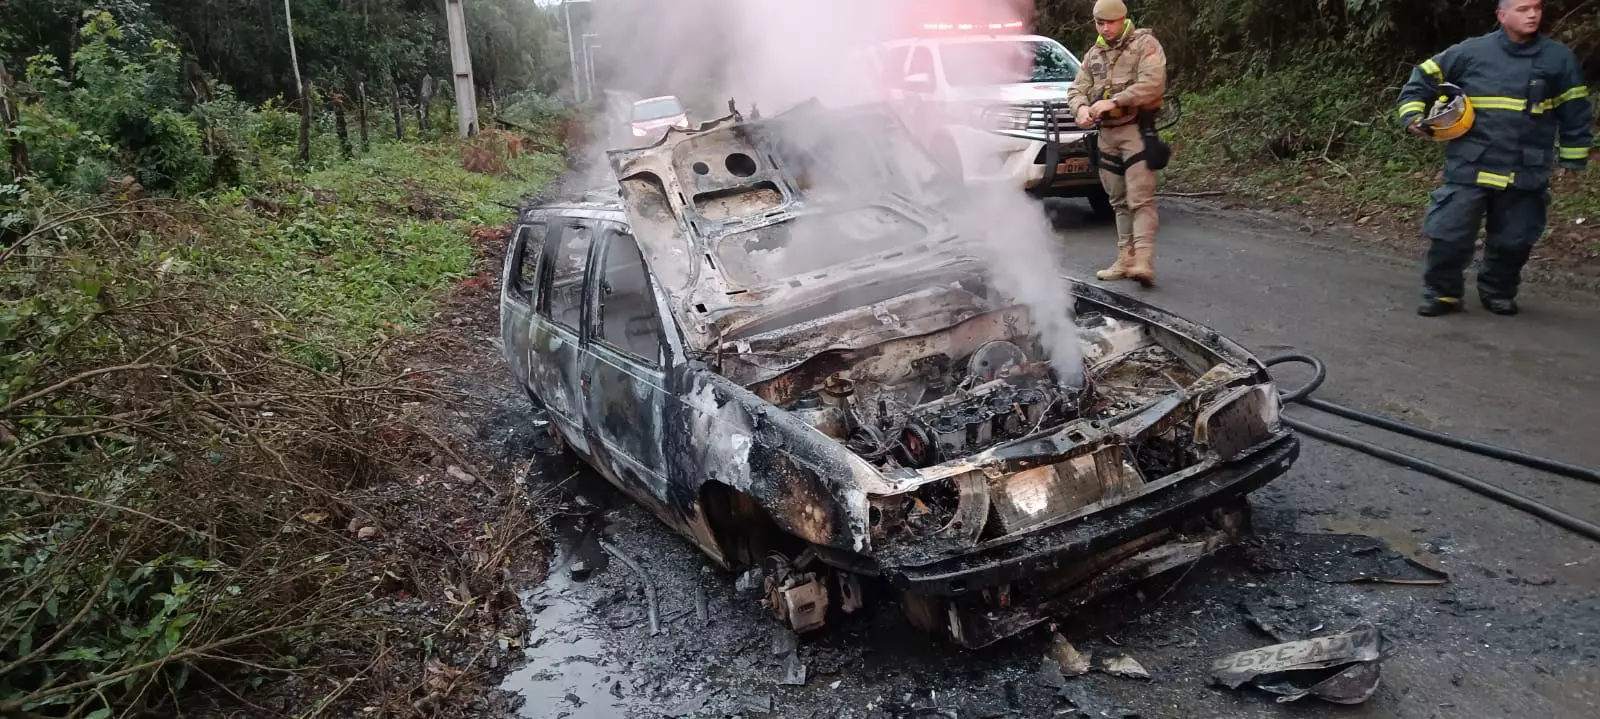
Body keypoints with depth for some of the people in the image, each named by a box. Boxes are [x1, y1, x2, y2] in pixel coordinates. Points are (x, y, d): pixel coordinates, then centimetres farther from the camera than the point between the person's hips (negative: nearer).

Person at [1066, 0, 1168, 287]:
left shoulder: (1145, 43, -4)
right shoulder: (1093, 54, 16)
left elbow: (1153, 84, -17)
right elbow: (1077, 89, 12)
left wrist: (1113, 101, -25)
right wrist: (1081, 107, -12)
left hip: (1137, 129, -7)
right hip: (1106, 133, 7)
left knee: (1141, 199, -14)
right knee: (1119, 201, 8)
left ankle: (1143, 261, -22)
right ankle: (1126, 260, 12)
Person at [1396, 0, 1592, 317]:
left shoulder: (1559, 58, 3)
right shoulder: (1471, 51, -2)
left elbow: (1575, 112, 10)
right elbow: (1423, 77, 9)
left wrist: (1572, 158, 9)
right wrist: (1412, 114, -5)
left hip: (1525, 174, 2)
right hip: (1469, 168, -2)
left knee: (1513, 241, 10)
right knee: (1449, 235, -4)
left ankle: (1498, 293, 30)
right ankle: (1442, 293, 13)